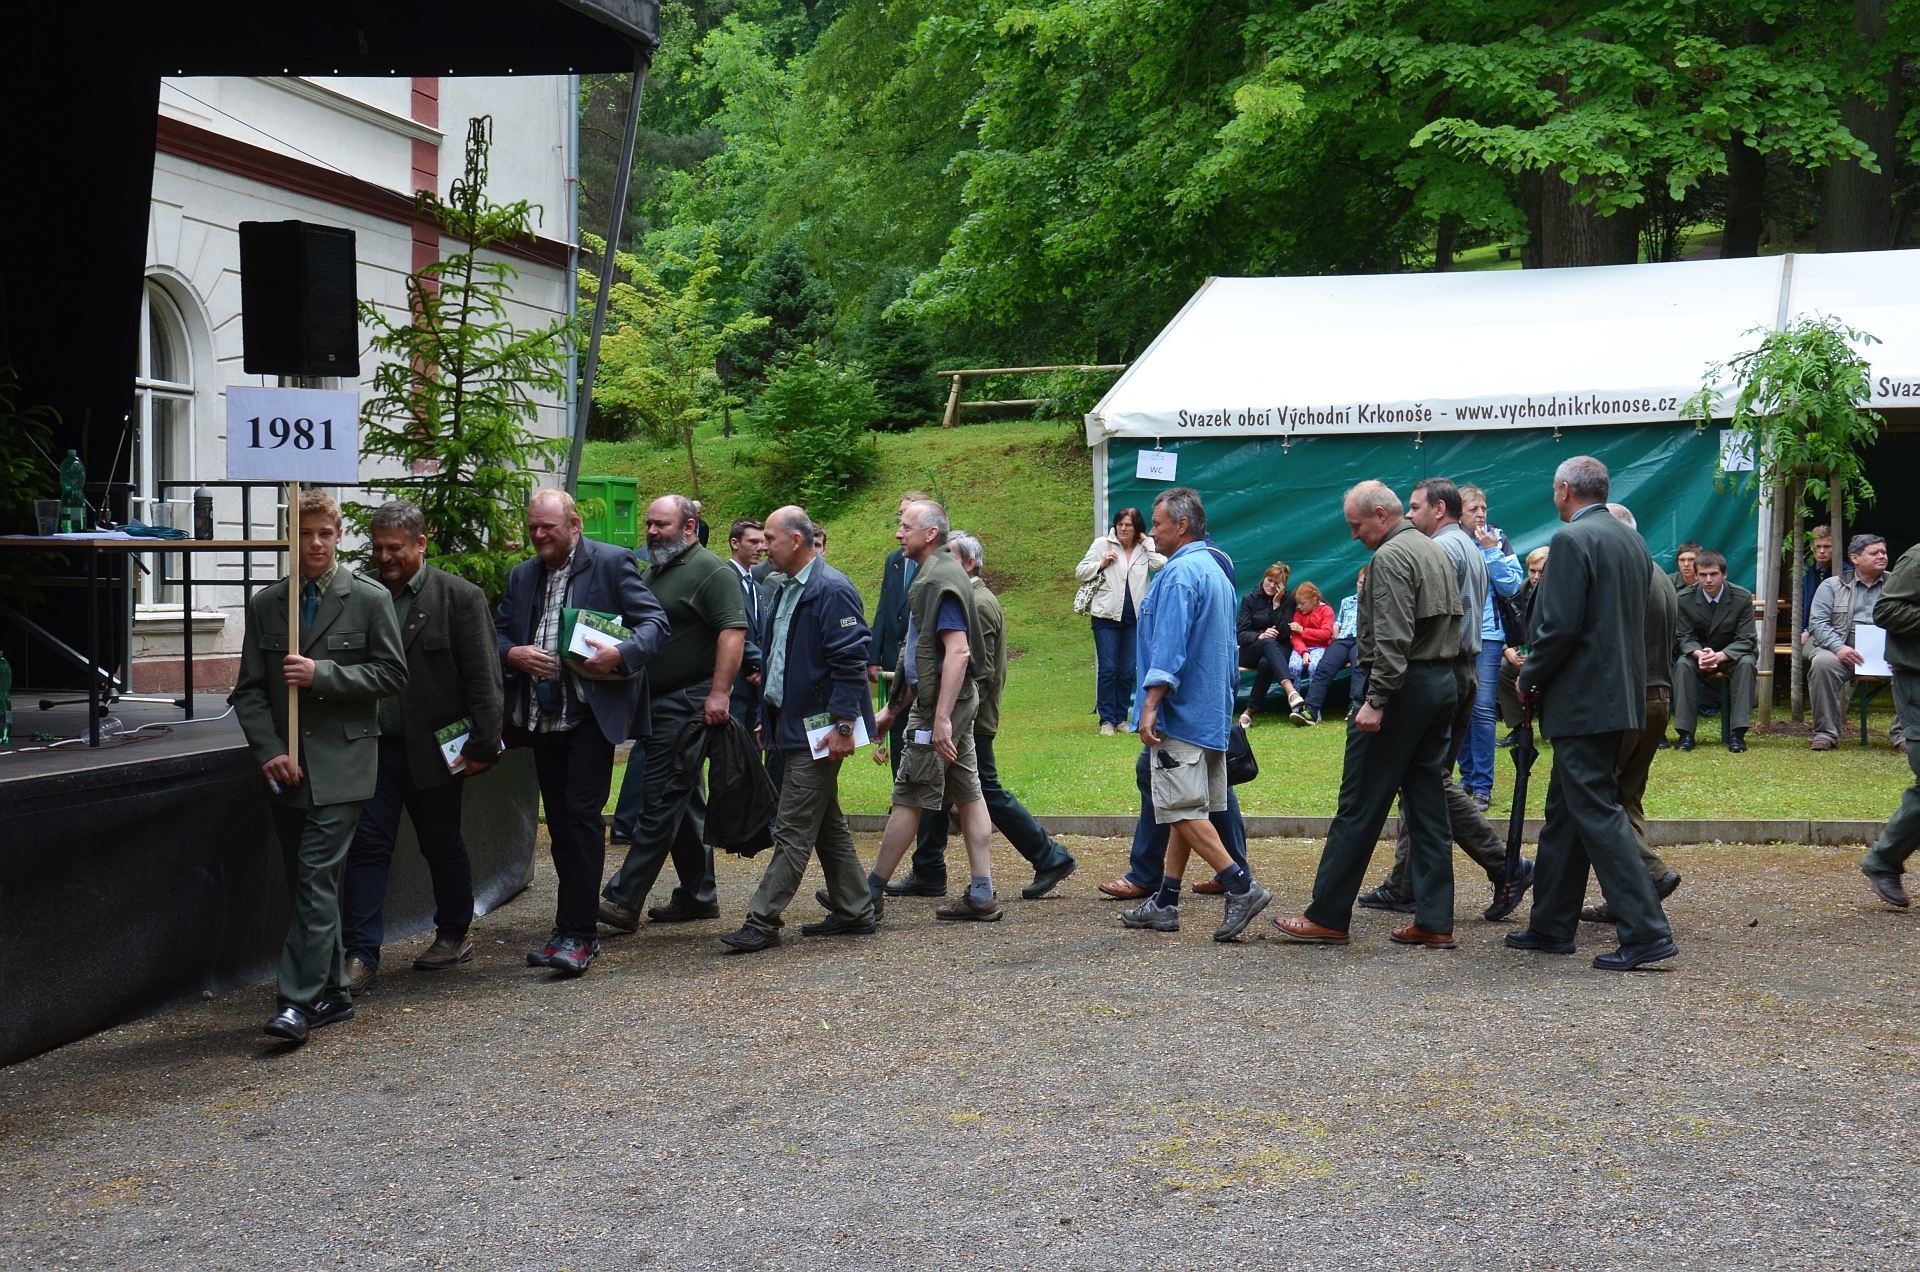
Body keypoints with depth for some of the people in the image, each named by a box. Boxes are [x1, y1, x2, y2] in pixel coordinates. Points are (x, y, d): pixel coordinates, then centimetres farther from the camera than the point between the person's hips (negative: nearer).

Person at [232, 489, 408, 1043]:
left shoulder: (370, 599, 1)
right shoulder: (265, 604, 10)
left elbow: (392, 674, -2)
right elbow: (249, 689, 9)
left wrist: (322, 674, -13)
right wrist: (269, 750, -6)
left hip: (341, 764, -4)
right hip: (287, 769, 4)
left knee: (316, 878, -13)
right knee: (306, 885, 9)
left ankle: (298, 1001, -15)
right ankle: (333, 993, 20)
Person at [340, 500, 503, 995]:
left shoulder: (460, 597, -5)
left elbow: (483, 680, -7)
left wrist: (482, 746, -12)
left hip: (433, 750, -3)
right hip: (372, 747, 3)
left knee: (443, 846, 12)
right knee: (367, 846, -3)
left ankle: (454, 935, 31)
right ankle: (360, 956, -2)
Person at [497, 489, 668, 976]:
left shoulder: (612, 563, -2)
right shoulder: (522, 575, 16)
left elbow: (655, 622, -6)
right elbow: (497, 633, 17)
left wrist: (621, 655, -24)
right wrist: (513, 654, -6)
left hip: (591, 715, -6)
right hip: (542, 717, 6)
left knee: (581, 816, -12)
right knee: (559, 823, 9)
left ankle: (579, 934, -10)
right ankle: (574, 929, 18)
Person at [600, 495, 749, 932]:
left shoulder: (710, 571, -11)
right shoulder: (655, 572, 19)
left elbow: (733, 632, -20)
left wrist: (719, 693, -27)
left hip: (689, 701, -10)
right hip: (660, 702, 10)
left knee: (660, 801, -10)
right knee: (685, 801, 14)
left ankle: (624, 901, -12)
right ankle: (698, 896, 21)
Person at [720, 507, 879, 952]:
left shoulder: (832, 591, -15)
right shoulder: (785, 590, 15)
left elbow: (850, 662, -19)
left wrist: (842, 725, -22)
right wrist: (769, 719, 21)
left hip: (817, 731, -10)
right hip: (790, 726, 10)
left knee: (793, 831, -6)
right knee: (827, 825, 15)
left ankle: (763, 921, -5)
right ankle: (854, 912, 22)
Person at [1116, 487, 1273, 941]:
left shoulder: (1180, 573, -15)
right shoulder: (1216, 571, 18)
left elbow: (1169, 649, -23)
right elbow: (1227, 651, 23)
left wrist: (1150, 707, -24)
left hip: (1180, 713, -10)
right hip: (1211, 713, 10)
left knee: (1182, 809, -10)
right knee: (1185, 810, 10)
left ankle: (1242, 887, -16)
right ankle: (1165, 903, 14)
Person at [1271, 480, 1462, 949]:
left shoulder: (1391, 557, -12)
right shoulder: (1438, 552, 18)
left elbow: (1392, 639, -21)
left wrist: (1376, 701, -23)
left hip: (1405, 686, -9)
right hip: (1444, 683, 10)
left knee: (1359, 806, -5)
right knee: (1429, 806, 9)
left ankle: (1328, 917, -1)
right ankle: (1435, 922, 8)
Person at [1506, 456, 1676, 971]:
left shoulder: (1572, 540, -13)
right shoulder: (1633, 542, 14)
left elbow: (1560, 625, -21)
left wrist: (1530, 678, -5)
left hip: (1582, 701, -10)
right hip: (1621, 696, 10)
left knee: (1597, 813, -8)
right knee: (1564, 812, 16)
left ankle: (1646, 932, -10)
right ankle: (1551, 925, 22)